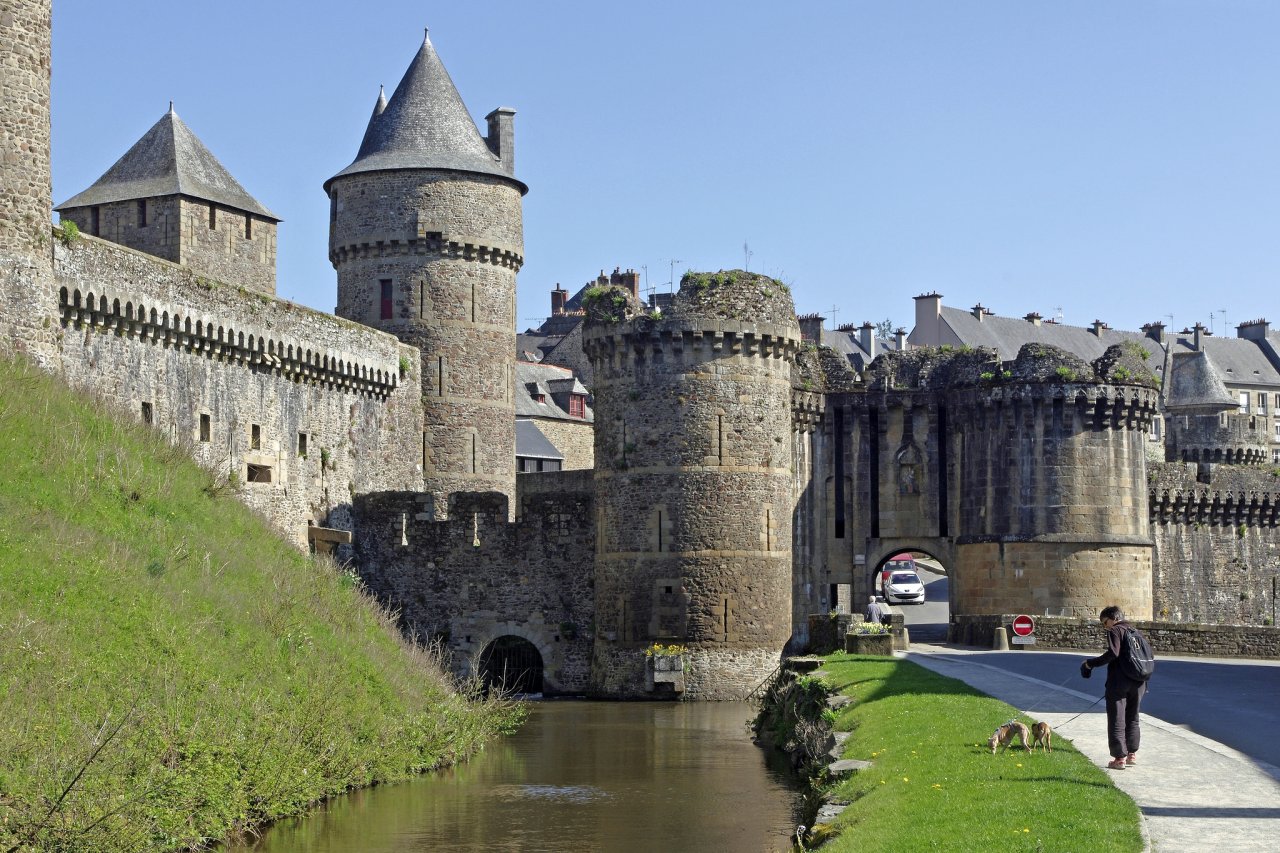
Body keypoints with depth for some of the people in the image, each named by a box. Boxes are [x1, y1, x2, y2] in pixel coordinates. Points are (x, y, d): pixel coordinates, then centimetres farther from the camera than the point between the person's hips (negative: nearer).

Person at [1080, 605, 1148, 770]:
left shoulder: (1115, 631, -8)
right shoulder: (1135, 631, 16)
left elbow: (1113, 653, -22)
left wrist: (1091, 663, -15)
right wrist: (1142, 679, 20)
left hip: (1119, 682, -7)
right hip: (1138, 682, 7)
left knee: (1117, 720, -1)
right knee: (1132, 719, 18)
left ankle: (1120, 758, -1)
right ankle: (1132, 754, 22)